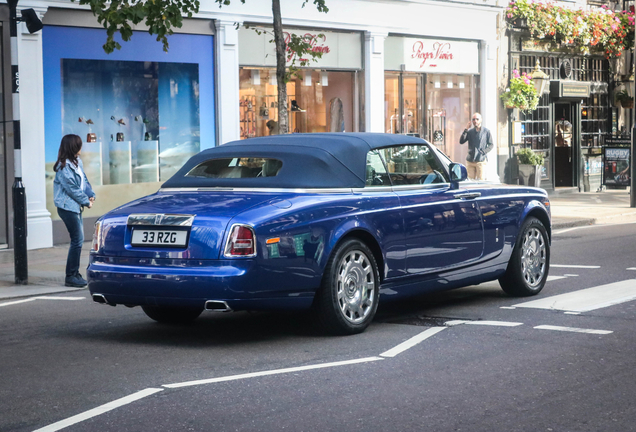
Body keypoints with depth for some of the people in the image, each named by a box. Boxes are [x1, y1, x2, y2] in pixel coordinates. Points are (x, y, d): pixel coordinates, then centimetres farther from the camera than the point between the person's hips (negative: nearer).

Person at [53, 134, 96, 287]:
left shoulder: (77, 162, 10)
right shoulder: (64, 167, -17)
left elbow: (84, 180, 15)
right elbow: (72, 189, -18)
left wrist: (91, 195, 0)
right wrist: (86, 202, -9)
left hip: (75, 207, 9)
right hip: (68, 207, -9)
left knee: (78, 239, 12)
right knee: (77, 240, -8)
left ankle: (75, 273, 20)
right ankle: (70, 277, -2)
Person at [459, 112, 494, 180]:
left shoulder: (486, 131, 3)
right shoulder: (469, 131, 9)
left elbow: (491, 145, 5)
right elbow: (461, 141, -1)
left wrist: (484, 151, -11)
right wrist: (465, 130, -9)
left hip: (481, 160, -3)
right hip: (470, 161, 3)